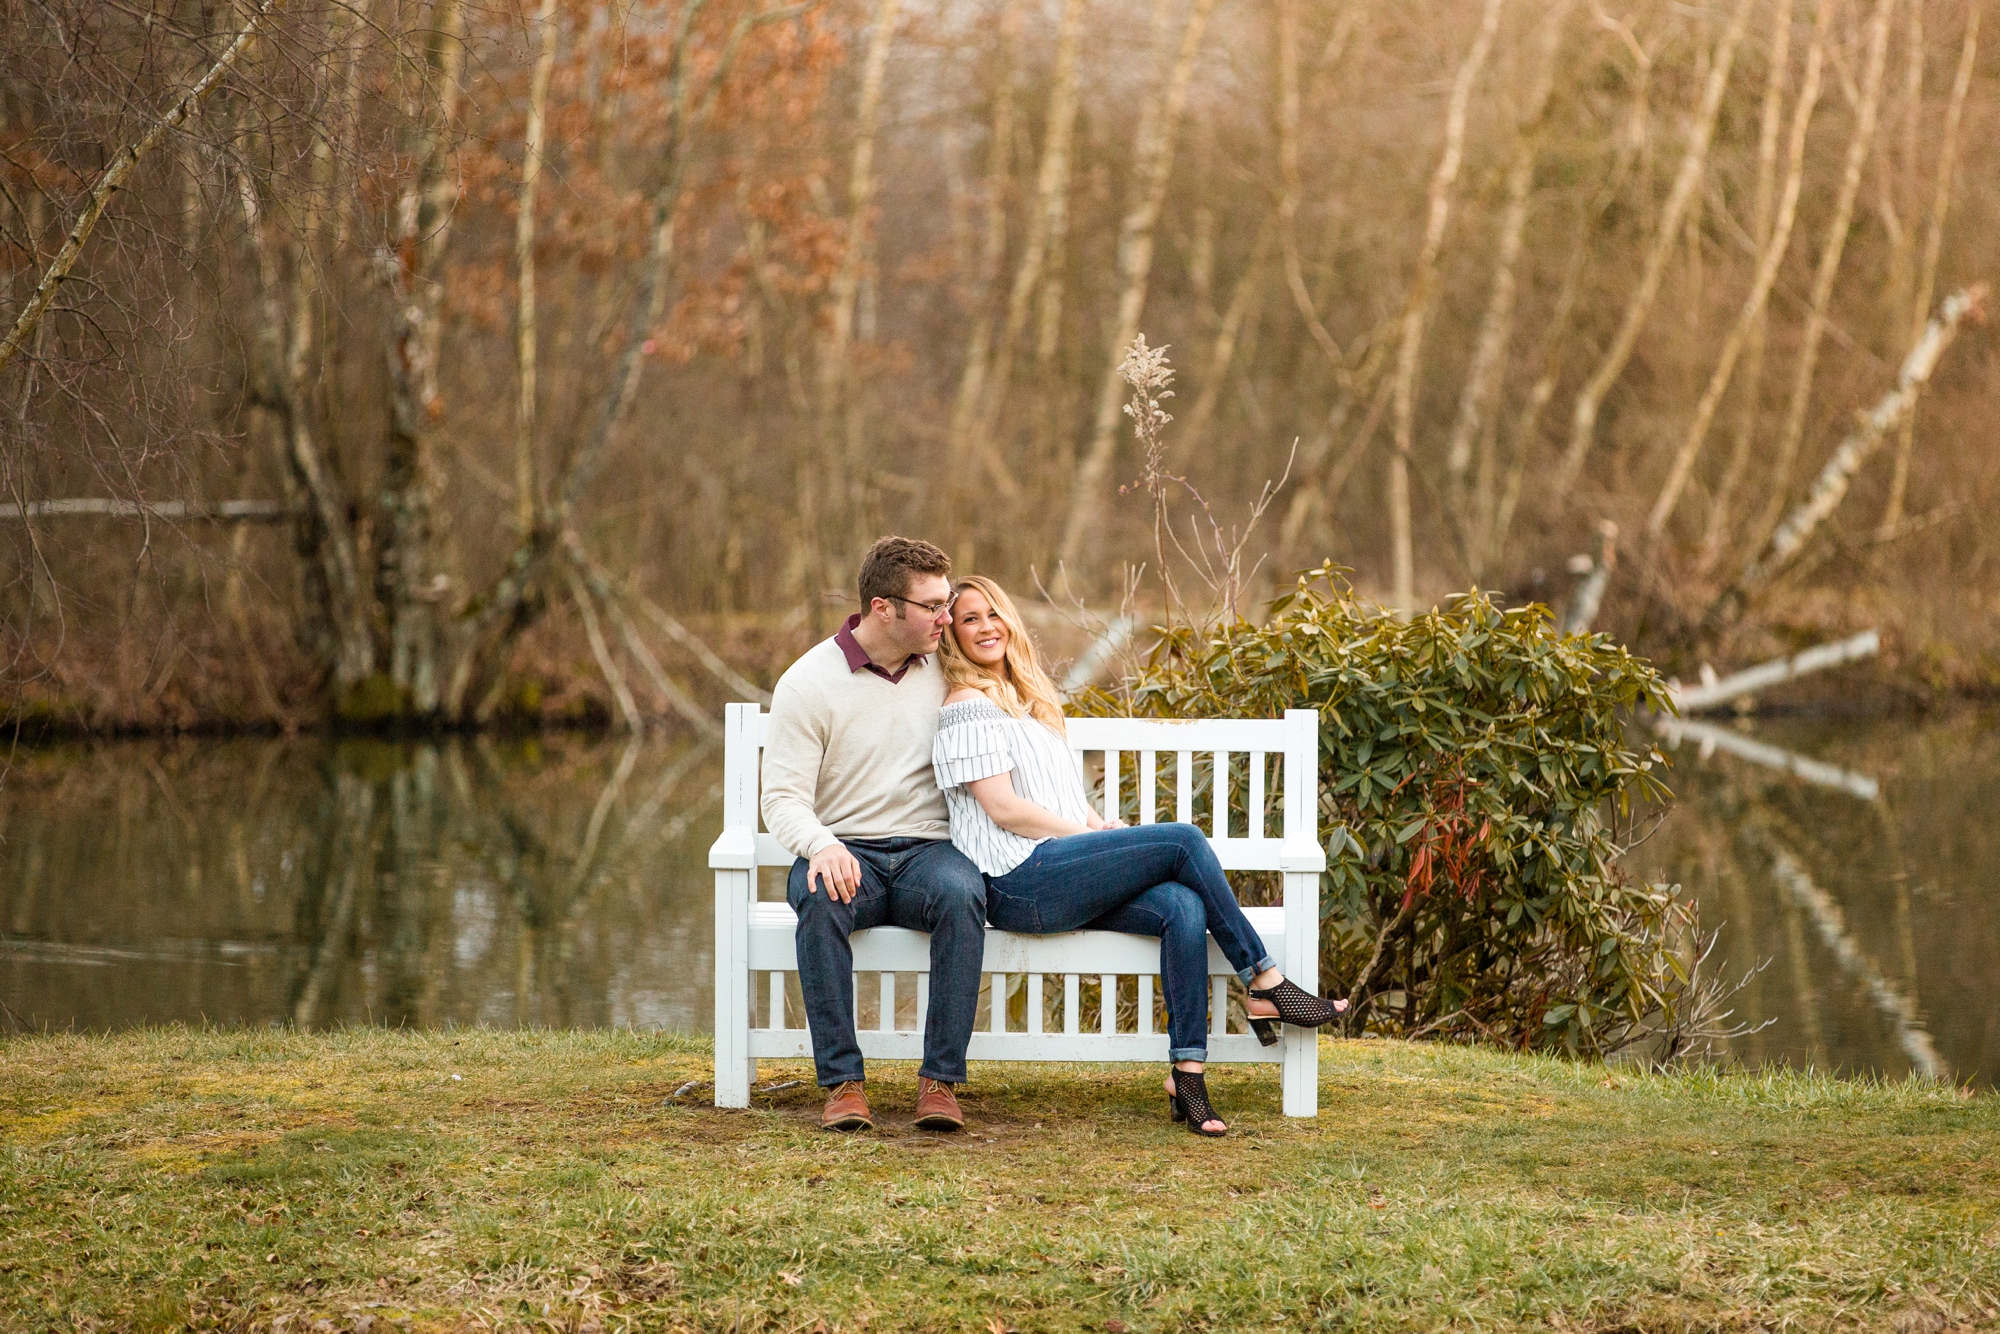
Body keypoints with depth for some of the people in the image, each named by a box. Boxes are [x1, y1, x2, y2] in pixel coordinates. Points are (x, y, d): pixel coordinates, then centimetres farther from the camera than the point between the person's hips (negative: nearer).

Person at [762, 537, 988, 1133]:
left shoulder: (944, 670, 11)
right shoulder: (807, 683, -2)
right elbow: (782, 798, -7)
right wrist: (821, 845, -30)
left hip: (927, 848, 2)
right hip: (844, 852, -2)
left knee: (961, 895, -35)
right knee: (821, 900, -38)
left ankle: (940, 1081, -31)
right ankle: (843, 1081, -33)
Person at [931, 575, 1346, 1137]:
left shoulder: (1029, 700, 27)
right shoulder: (969, 706, -1)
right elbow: (1003, 808, -10)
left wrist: (1101, 826, 6)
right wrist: (1092, 833, -9)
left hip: (1063, 877, 8)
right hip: (1019, 881, -8)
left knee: (1183, 906, -21)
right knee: (1184, 841, -19)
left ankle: (1187, 1075, -28)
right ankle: (1267, 984, -12)